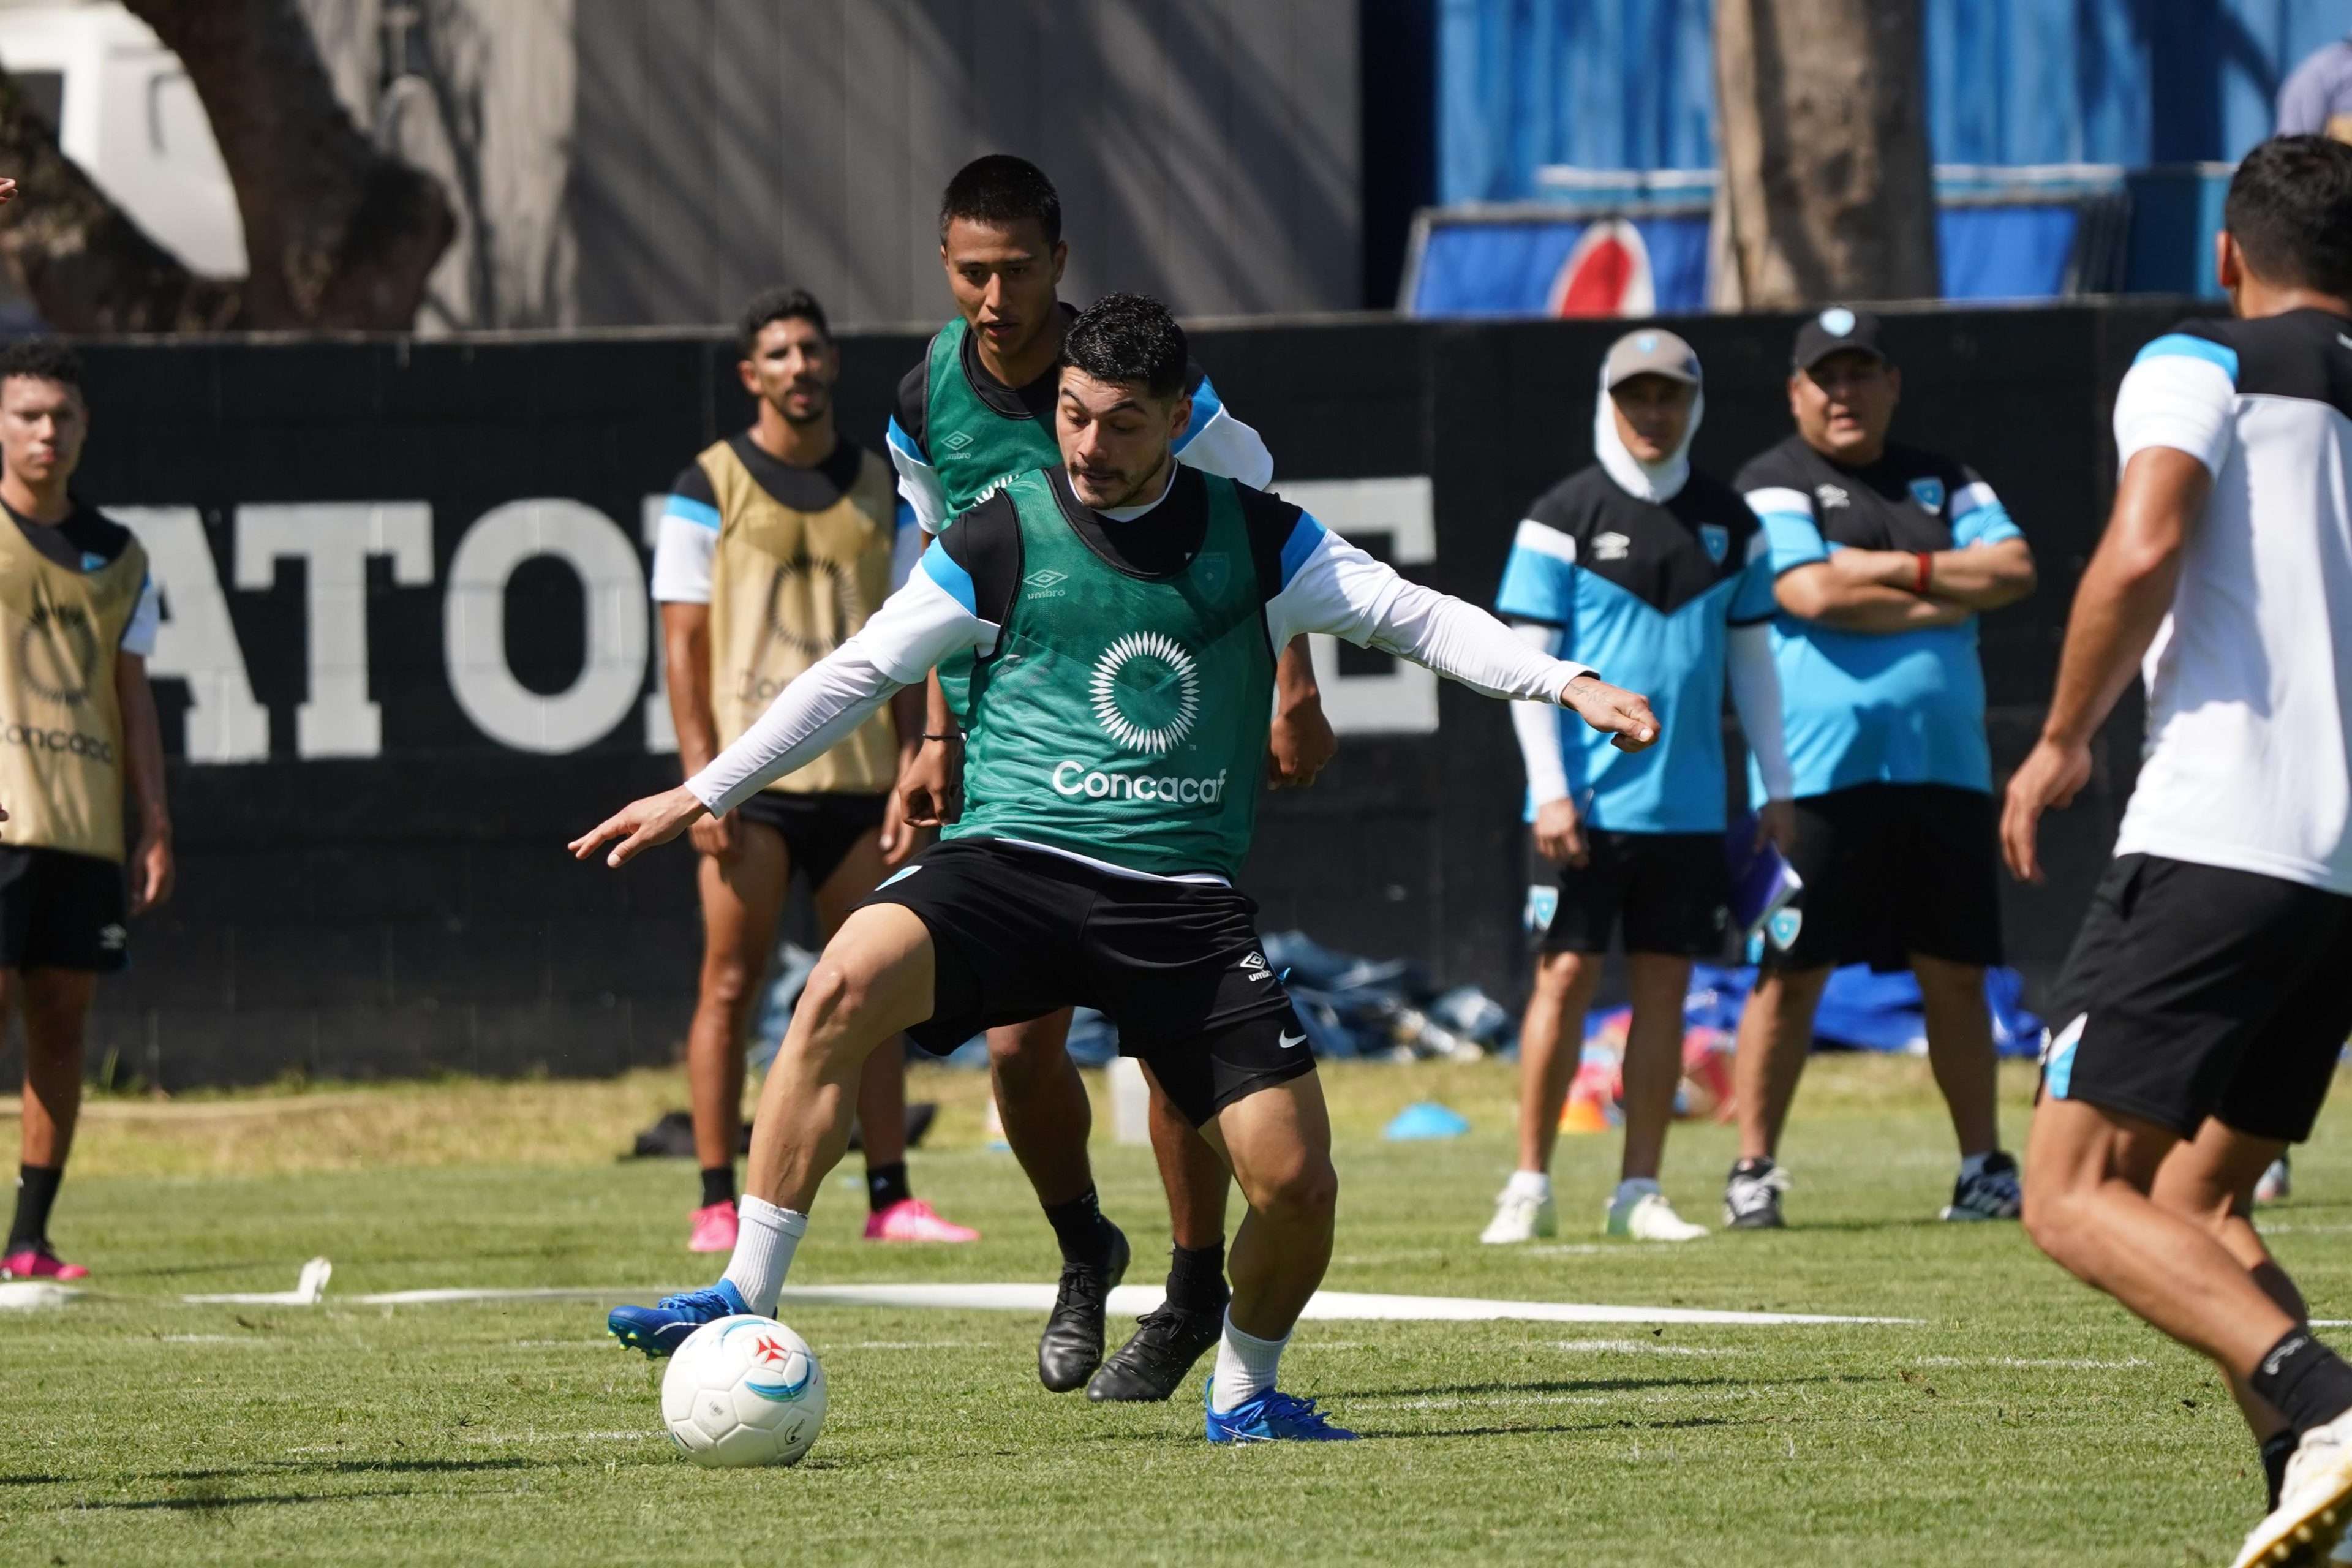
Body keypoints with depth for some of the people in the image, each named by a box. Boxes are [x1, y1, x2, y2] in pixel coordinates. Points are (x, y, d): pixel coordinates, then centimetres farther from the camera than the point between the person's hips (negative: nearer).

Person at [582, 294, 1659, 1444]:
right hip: (1011, 862, -2)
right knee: (847, 983, -32)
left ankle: (1246, 1392, 23)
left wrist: (1567, 683, 0)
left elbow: (1410, 615, 11)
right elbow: (858, 673, 6)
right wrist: (703, 794, 4)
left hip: (1185, 904, 2)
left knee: (1297, 1184, -8)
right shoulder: (1001, 539, 2)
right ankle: (745, 1301, -27)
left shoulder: (1253, 537, 8)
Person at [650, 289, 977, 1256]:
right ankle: (718, 1205, -3)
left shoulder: (881, 494, 12)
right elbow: (683, 642, -1)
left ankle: (889, 1198, 8)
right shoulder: (709, 491, 1)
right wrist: (700, 778, -10)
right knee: (731, 982, -4)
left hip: (859, 778, 4)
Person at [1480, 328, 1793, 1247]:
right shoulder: (1563, 517, -2)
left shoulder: (1728, 522, 10)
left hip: (1686, 803, 4)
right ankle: (1529, 1186, 1)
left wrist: (1777, 786, 11)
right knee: (1565, 976, -5)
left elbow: (1752, 657, 15)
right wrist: (1549, 789, -12)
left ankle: (1639, 1190, 8)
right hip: (1584, 803, -3)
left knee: (1665, 987, 3)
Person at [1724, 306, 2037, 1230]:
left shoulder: (1945, 484, 16)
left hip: (1945, 770, 4)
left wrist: (1900, 569, -8)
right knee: (1792, 976, -4)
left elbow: (2015, 571, 2)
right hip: (1821, 772, -4)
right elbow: (1813, 595, -15)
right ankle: (1753, 1170, 2)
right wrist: (1950, 600, -7)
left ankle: (1984, 1164, 14)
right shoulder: (1772, 489, 1)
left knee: (1956, 975, 8)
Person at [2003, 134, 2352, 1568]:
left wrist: (2063, 740, -5)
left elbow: (2145, 547, -17)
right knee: (2194, 1209, 17)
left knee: (2077, 1196, -9)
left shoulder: (2198, 369, 1)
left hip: (2219, 843, -7)